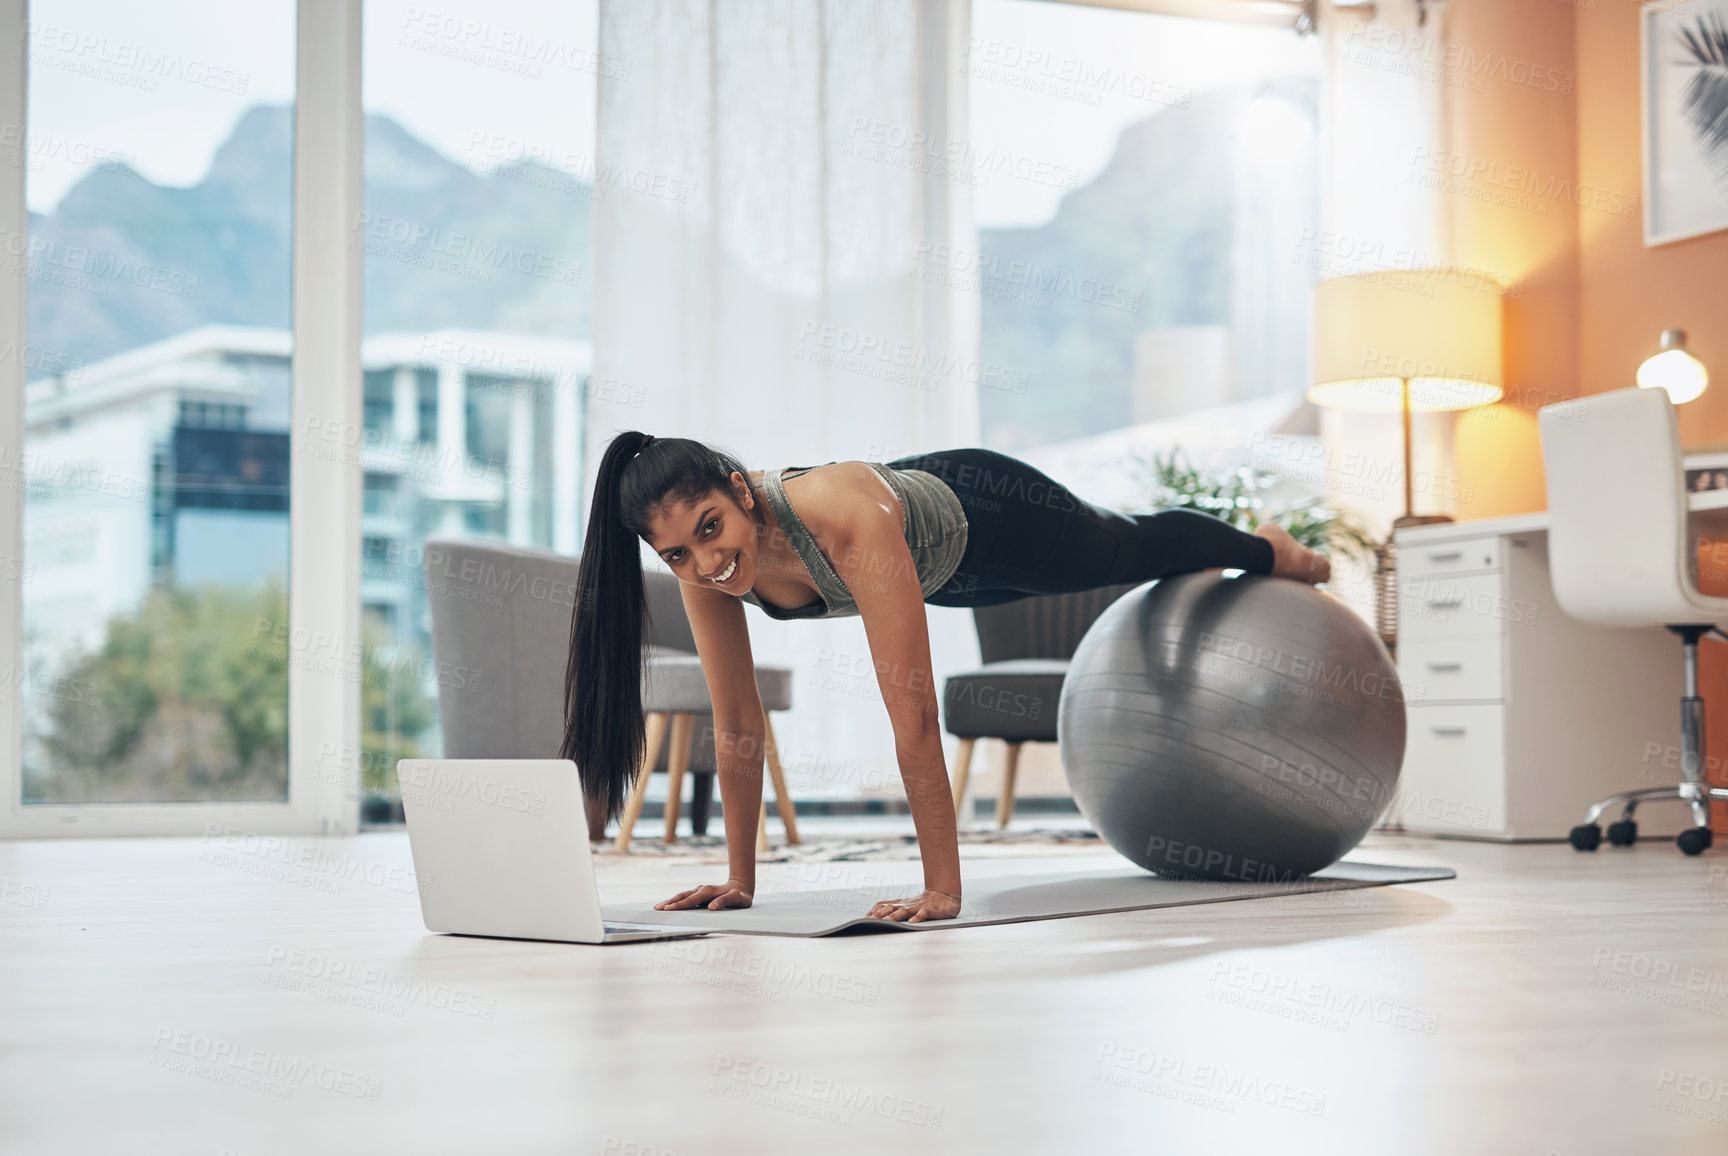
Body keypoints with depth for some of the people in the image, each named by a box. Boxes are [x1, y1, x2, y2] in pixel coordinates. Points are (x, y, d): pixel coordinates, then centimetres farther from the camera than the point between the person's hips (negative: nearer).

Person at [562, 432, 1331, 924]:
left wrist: (942, 888, -49)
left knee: (1134, 551, 27)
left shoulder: (845, 516, -51)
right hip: (945, 573, 6)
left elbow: (913, 714, -50)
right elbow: (737, 727, -22)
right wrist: (740, 879, -19)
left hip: (991, 516, -5)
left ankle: (1272, 552, 62)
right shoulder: (701, 563, -32)